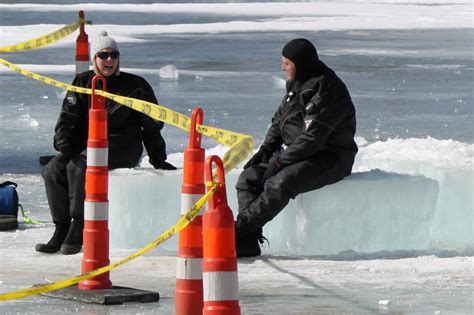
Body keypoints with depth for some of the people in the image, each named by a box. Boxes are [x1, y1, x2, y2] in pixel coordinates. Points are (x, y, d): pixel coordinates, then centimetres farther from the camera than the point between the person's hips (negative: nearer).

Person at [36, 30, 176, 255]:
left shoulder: (134, 85, 1)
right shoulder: (83, 83, 10)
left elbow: (151, 124, 5)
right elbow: (67, 119, 6)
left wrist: (158, 159, 4)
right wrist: (64, 147, -12)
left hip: (122, 148, -5)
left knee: (79, 167, -31)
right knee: (53, 170, -18)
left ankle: (78, 231, -30)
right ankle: (61, 230, -14)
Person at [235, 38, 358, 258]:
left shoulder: (326, 90, -19)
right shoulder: (296, 85, 12)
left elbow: (312, 138, -24)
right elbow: (279, 120, 21)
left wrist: (281, 161, -21)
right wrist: (266, 149, 4)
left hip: (327, 159, -9)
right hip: (294, 154, 9)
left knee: (279, 184, -32)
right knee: (249, 178, -8)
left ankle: (239, 229, -31)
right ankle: (247, 242, -18)